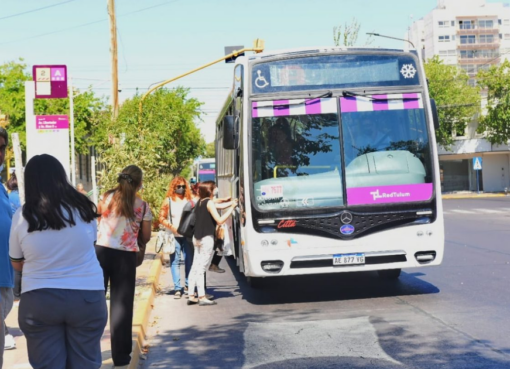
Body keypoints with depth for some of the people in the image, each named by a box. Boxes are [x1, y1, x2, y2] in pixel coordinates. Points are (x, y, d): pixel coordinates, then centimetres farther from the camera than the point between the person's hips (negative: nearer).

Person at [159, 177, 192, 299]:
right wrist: (171, 226, -10)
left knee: (189, 260, 5)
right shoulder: (168, 201, 4)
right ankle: (177, 288, 1)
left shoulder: (189, 200, 6)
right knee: (175, 261, -2)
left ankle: (188, 285, 18)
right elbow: (161, 218, 3)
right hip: (174, 236, -1)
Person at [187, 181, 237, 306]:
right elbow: (219, 220, -16)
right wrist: (231, 208, -9)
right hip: (207, 238, -8)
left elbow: (219, 206, 21)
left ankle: (191, 296, 11)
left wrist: (232, 202, 18)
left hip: (197, 238, 8)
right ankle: (202, 297, -4)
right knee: (201, 268, -7)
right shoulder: (209, 203, -11)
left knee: (195, 267, 9)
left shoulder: (200, 202, 13)